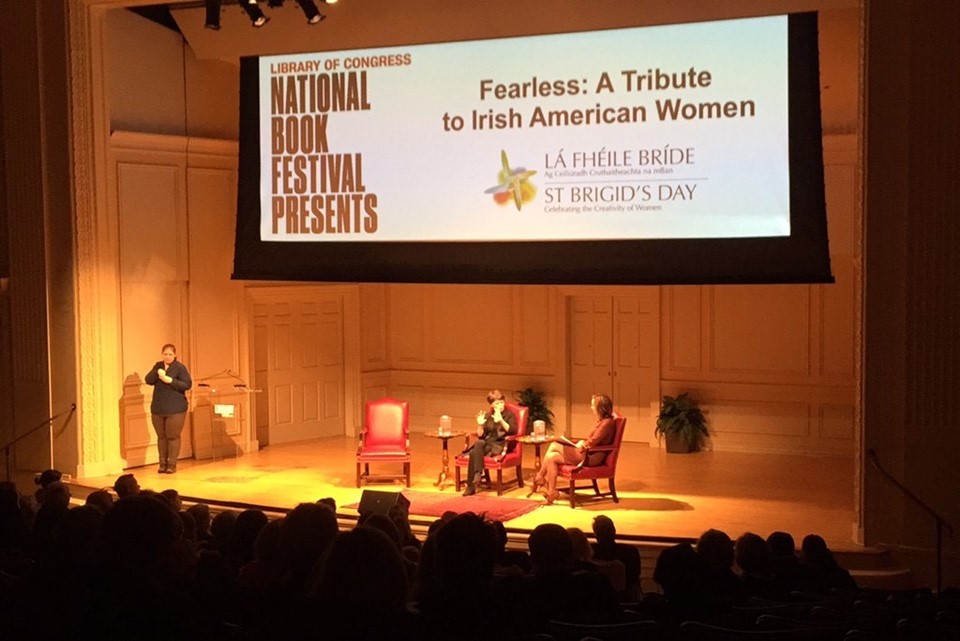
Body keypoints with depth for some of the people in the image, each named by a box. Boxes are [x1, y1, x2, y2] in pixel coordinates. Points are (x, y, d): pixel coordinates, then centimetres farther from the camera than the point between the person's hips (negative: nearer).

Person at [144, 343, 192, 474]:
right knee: (161, 436, 8)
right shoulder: (158, 365, 10)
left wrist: (171, 380, -20)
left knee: (173, 436, -4)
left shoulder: (180, 367, -5)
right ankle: (162, 463, 16)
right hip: (158, 409, 5)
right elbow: (148, 380, 2)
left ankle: (172, 464, 3)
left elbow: (187, 384, -11)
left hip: (175, 409, -5)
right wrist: (157, 373, -16)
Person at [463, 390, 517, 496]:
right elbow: (481, 436, 11)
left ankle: (472, 485, -31)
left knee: (474, 453, -30)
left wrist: (501, 421, -25)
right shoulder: (487, 415, 15)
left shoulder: (510, 415, 5)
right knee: (478, 443, -34)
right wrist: (480, 425, -9)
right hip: (487, 443, 4)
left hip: (501, 445, -4)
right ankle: (477, 475, -36)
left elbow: (513, 431, -12)